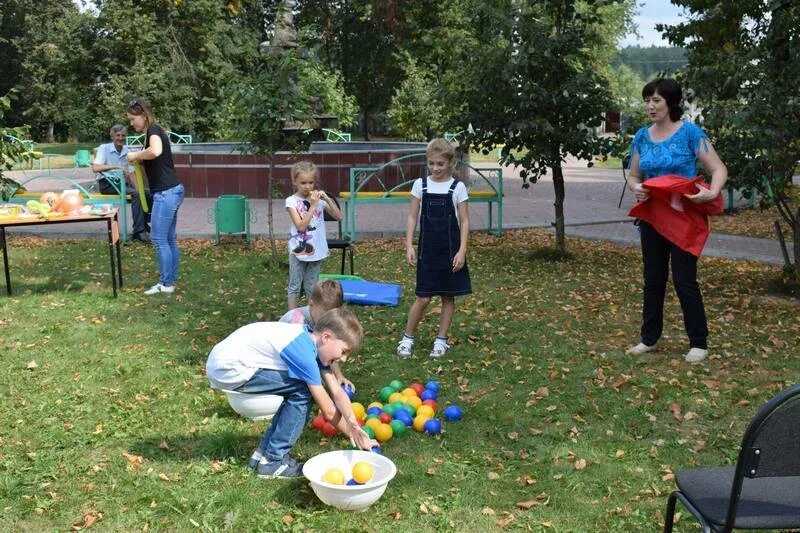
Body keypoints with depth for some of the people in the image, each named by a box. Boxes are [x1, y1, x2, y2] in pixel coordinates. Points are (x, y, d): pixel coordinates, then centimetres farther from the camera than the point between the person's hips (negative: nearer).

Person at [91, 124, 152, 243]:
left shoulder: (126, 151, 11)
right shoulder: (104, 148, -5)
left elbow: (130, 173, 12)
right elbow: (95, 168, -20)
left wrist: (138, 190, -2)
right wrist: (116, 166, -27)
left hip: (122, 183, 6)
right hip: (107, 184, -6)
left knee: (147, 194, -13)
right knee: (135, 194, -30)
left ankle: (143, 226, 0)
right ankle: (138, 232, -30)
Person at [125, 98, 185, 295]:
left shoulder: (153, 130, -11)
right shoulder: (153, 132, 18)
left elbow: (155, 152, -33)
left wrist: (135, 155, -18)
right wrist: (138, 159, 6)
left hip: (167, 192, -10)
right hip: (171, 191, 10)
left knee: (159, 239, -4)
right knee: (169, 239, 13)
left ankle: (165, 284, 2)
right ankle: (171, 280, 19)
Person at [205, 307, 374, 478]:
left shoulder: (312, 340, 3)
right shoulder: (304, 354, -23)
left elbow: (337, 392, 0)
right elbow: (328, 411, -15)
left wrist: (354, 425, -14)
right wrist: (354, 433, -2)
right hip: (227, 368, -9)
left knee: (301, 388, 8)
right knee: (302, 392, -13)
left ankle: (264, 452, 15)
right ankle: (272, 461, -2)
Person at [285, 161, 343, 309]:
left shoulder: (319, 198, 1)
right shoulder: (292, 201, -9)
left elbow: (339, 216, -4)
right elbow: (301, 226, -18)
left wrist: (327, 199, -15)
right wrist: (313, 205, -21)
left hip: (316, 250, 3)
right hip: (299, 250, -3)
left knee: (311, 287, 13)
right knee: (295, 286, 5)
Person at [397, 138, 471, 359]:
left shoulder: (458, 187, -3)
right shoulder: (420, 185, 1)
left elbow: (464, 221, -2)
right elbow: (412, 217, 4)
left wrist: (462, 251, -10)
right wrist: (409, 246, -3)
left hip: (450, 249, 0)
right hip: (427, 249, 0)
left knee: (448, 296, 7)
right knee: (423, 297, -1)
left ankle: (441, 340, 20)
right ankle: (407, 338, 15)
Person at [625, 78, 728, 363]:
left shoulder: (690, 132, -11)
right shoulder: (642, 136, 4)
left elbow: (719, 169, -11)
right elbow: (633, 175, 11)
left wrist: (712, 193, -30)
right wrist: (635, 187, -12)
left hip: (684, 217, -5)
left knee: (684, 279, -3)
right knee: (653, 278, 12)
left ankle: (699, 342, 11)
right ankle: (649, 338, 23)